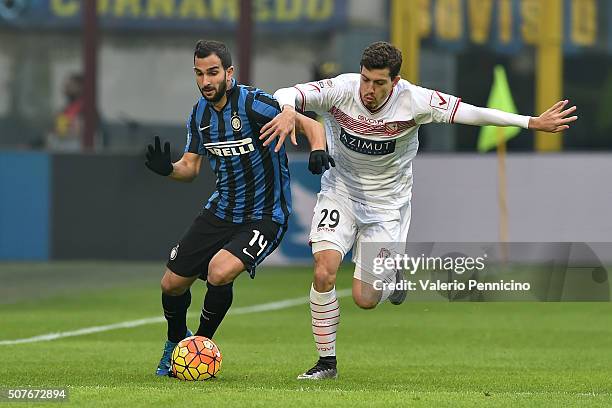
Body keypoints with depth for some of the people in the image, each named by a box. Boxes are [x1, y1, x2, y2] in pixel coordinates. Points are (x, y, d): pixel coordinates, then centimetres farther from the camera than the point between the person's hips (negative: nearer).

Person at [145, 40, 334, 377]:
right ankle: (176, 343, 40)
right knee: (172, 284, 7)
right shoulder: (199, 114, 1)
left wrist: (317, 149, -41)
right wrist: (167, 169, -13)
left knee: (219, 272, -29)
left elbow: (310, 125, -19)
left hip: (264, 218, -7)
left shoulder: (252, 104, -19)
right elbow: (191, 166, 9)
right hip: (220, 211, 7)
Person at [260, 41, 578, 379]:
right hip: (340, 193, 0)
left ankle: (392, 275, 32)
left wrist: (533, 123, -18)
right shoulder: (340, 90, -20)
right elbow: (287, 95, -25)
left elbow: (471, 113, -16)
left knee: (365, 299, -5)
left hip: (387, 203, 0)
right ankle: (326, 361, -4)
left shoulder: (413, 101, -20)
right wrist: (287, 111, -51)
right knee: (324, 271, -21)